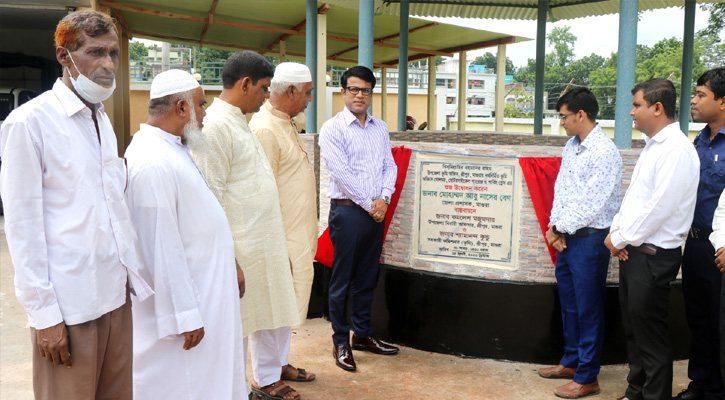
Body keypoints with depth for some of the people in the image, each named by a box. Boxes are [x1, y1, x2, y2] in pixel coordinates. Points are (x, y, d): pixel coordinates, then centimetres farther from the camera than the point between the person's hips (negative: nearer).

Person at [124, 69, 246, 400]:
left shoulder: (173, 149, 10)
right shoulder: (153, 165, -24)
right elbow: (163, 250, -25)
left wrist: (231, 266, 19)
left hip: (206, 290, 10)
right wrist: (185, 318, -21)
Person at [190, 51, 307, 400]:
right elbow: (211, 198, -21)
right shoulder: (215, 126, -18)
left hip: (265, 242, 10)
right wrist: (228, 260, -21)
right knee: (237, 322, 5)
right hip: (241, 249, -10)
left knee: (275, 308, 22)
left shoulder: (239, 122, 13)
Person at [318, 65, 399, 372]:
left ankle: (363, 334, 27)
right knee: (342, 279, 2)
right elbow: (341, 172, -13)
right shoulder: (332, 128, -6)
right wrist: (368, 204, -11)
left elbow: (390, 166, 11)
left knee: (367, 277, 14)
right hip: (348, 210, -6)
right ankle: (340, 342, 13)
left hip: (376, 212, 6)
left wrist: (384, 198, -6)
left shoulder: (380, 128, 14)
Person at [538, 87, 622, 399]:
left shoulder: (604, 152, -18)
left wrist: (561, 227, -10)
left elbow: (593, 204, -20)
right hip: (566, 236, 8)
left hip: (589, 239, -8)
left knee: (588, 309, 2)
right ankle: (571, 362, 35)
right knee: (568, 303, 19)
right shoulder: (572, 146, 9)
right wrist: (555, 226, -1)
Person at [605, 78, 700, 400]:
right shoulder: (652, 145, 13)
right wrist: (616, 231, 4)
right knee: (632, 327, 18)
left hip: (654, 255, -9)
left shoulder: (677, 150, -17)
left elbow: (659, 207, -21)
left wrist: (622, 239, -12)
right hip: (632, 250, 9)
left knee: (650, 334, 1)